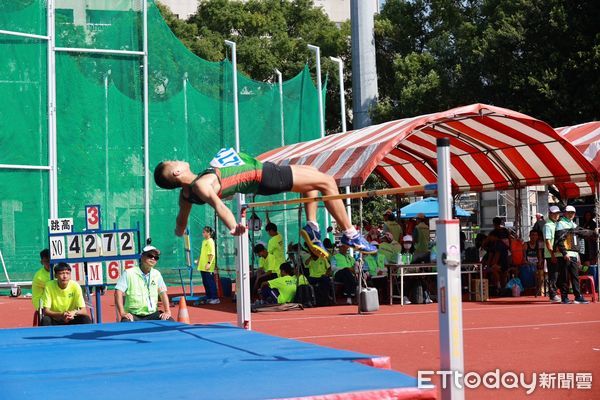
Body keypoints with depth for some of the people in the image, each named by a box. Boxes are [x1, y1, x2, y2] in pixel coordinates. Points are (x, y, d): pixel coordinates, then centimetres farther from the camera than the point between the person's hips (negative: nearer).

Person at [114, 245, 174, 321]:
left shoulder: (156, 274, 13)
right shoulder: (129, 273, -2)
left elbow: (163, 292, 14)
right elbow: (118, 292, -9)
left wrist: (167, 312, 0)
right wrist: (122, 313, -20)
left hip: (152, 314, 4)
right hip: (133, 315, -4)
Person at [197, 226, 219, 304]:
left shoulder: (210, 241, -12)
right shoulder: (204, 241, 15)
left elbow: (212, 254, -19)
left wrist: (209, 263, -25)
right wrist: (199, 260, 23)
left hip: (208, 268, -9)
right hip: (202, 266, 9)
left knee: (210, 282, -6)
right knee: (205, 283, 11)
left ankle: (215, 298, -2)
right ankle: (209, 297, 18)